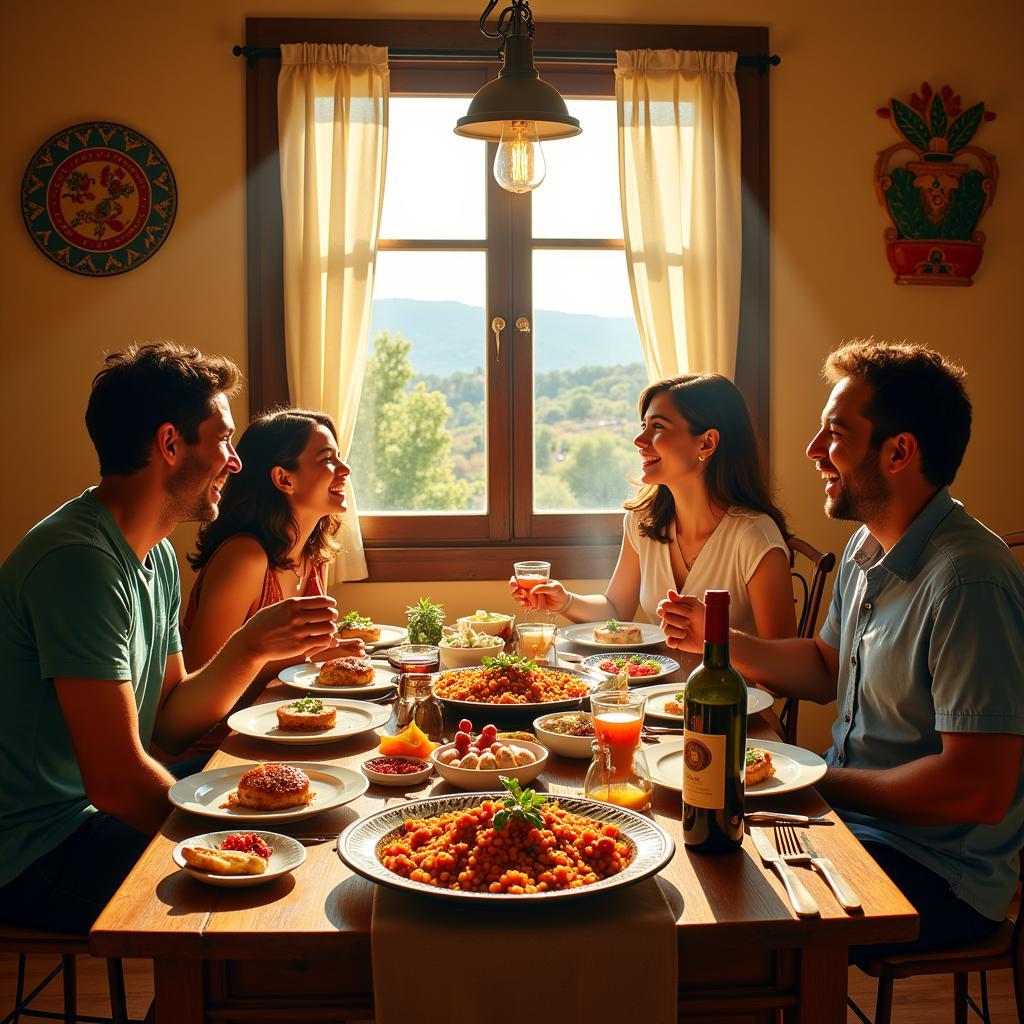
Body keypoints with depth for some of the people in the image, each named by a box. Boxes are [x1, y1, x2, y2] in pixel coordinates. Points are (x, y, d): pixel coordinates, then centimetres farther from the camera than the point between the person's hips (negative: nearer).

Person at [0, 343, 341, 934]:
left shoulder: (158, 557, 8)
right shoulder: (79, 560, -23)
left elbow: (168, 727, 7)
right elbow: (118, 780, -25)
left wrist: (252, 648, -8)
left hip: (88, 818, 9)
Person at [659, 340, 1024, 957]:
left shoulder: (970, 582, -25)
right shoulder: (867, 549, 7)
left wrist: (820, 783, -17)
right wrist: (719, 640, 6)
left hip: (939, 876, -9)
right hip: (847, 806, 9)